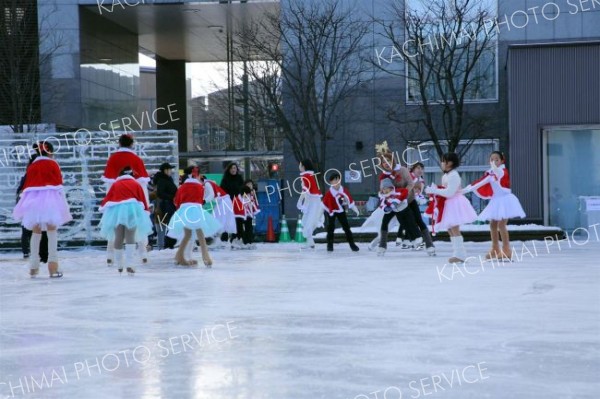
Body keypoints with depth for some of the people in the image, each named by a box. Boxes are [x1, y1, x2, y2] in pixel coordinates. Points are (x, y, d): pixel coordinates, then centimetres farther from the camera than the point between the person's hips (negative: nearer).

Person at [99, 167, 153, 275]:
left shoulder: (115, 184, 14)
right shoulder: (136, 184, 10)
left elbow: (108, 197, 15)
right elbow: (142, 199, 7)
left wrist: (102, 208, 31)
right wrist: (146, 211, 15)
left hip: (117, 211, 2)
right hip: (132, 211, -2)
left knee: (118, 238, 13)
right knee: (130, 238, -2)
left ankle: (119, 266, 18)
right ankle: (129, 264, -18)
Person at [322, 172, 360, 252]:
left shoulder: (344, 190, -10)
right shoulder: (329, 193, -23)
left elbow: (350, 200, 1)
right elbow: (324, 204, -18)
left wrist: (355, 209, 8)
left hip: (341, 211, 3)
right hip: (331, 211, -3)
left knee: (346, 227, 5)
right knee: (331, 227, -7)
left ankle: (352, 244, 11)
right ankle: (330, 245, 3)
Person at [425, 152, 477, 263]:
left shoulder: (453, 175, -16)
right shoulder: (446, 175, 15)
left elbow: (449, 192, -23)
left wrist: (434, 190, -18)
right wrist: (434, 190, 1)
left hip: (455, 204, -11)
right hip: (449, 205, 11)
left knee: (454, 228, -11)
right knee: (450, 229, 12)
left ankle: (460, 254, -9)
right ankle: (458, 253, 17)